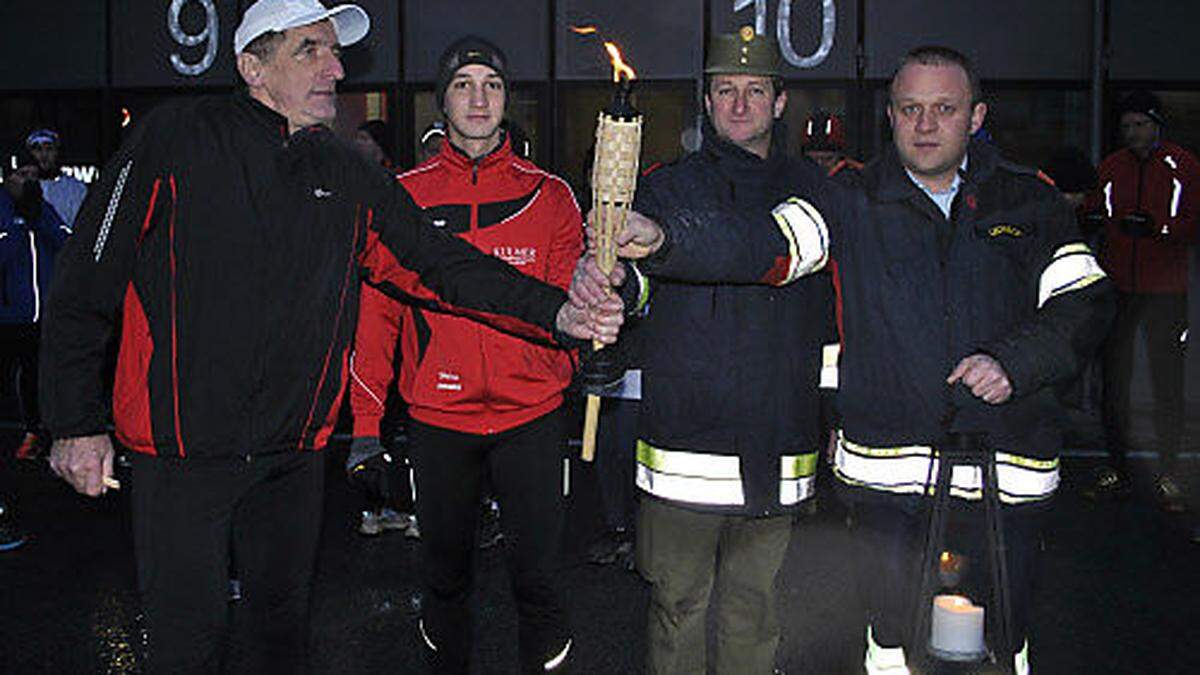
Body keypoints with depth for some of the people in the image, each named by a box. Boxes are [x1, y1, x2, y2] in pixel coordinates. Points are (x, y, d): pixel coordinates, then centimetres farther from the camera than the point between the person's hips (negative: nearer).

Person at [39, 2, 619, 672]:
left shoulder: (349, 174, 6)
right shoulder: (177, 139, -7)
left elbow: (439, 259, 2)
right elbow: (87, 284, -6)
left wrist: (556, 312, -10)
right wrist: (78, 423, -7)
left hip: (294, 455, 4)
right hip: (181, 448, -4)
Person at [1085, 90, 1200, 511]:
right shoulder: (1110, 168, 9)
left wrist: (1157, 227, -19)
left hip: (1165, 293, -3)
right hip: (1117, 288, 3)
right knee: (1113, 379, 7)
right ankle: (1116, 470, 17)